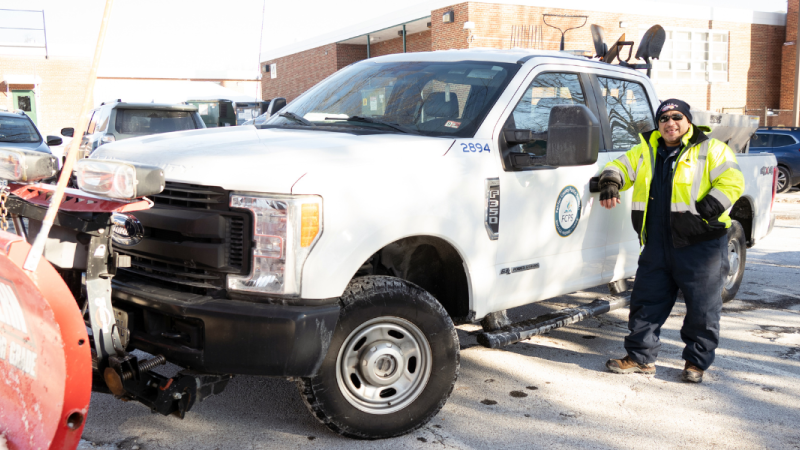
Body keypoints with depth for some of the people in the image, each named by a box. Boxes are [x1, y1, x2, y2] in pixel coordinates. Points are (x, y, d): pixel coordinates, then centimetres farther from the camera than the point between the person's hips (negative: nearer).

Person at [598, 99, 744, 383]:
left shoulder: (710, 149, 1)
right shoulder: (646, 151, 15)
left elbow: (732, 181, -8)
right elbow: (619, 167, 19)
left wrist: (707, 209, -20)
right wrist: (610, 183, -4)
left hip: (700, 244, -4)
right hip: (657, 245, 4)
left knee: (702, 308, 3)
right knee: (646, 303, 7)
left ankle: (697, 362, 18)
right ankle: (641, 357, 17)